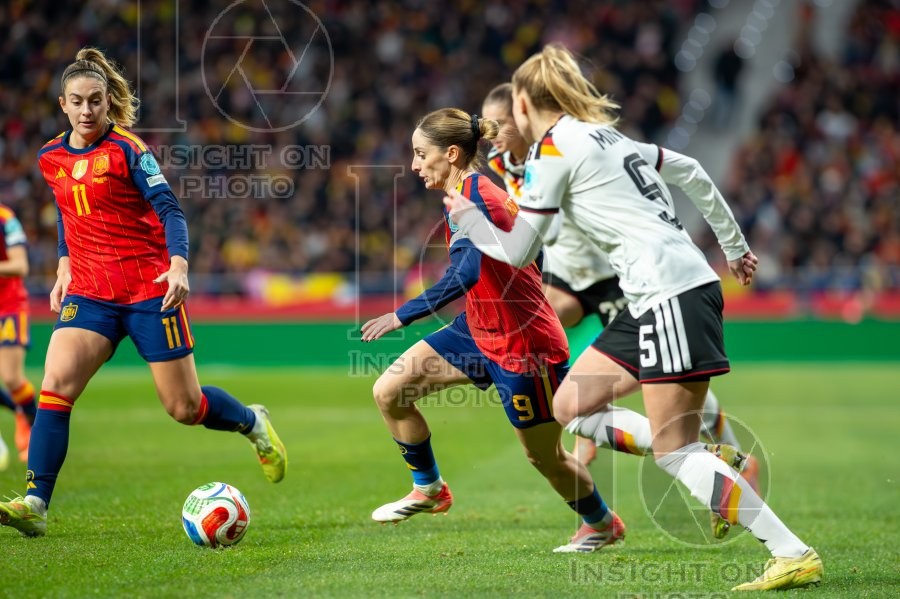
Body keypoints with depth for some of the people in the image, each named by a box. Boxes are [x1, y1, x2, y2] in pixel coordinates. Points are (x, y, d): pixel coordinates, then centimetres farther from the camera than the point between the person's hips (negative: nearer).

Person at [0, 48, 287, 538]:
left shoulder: (127, 150, -8)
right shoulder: (50, 159, 8)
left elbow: (169, 210, -12)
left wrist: (178, 265, -27)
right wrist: (65, 267, 16)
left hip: (149, 289, -4)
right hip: (89, 292, 4)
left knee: (185, 408, 2)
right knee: (55, 383, -18)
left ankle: (253, 423, 34)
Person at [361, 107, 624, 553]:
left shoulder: (474, 197, -24)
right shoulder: (467, 192, 4)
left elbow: (465, 275, -38)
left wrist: (403, 315, -38)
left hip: (522, 344, -9)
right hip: (479, 330, 9)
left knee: (545, 456, 7)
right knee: (389, 392, 2)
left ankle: (602, 524, 32)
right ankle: (428, 489, 20)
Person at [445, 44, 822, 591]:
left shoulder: (554, 150, -6)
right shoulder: (604, 135, 20)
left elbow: (517, 252, -1)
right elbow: (692, 172, 25)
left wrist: (464, 215, 17)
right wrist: (735, 247, 31)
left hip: (672, 294, -9)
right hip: (651, 303, 9)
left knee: (675, 453, -9)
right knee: (571, 407, 10)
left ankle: (794, 555, -12)